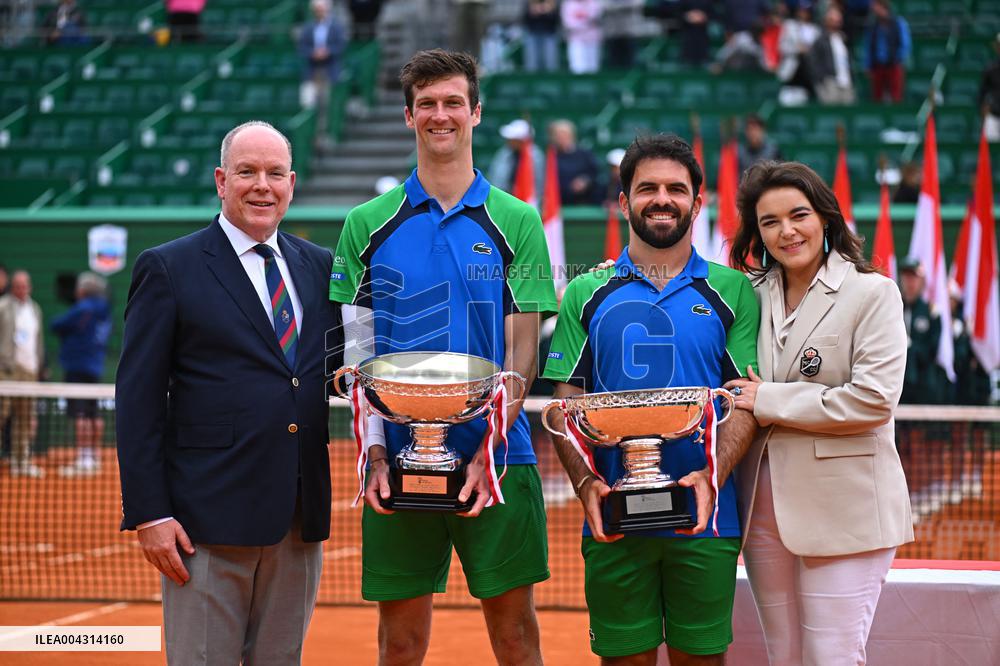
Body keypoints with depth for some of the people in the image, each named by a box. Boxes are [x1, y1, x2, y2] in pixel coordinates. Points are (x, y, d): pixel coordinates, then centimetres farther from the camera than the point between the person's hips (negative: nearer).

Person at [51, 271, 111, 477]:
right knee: (93, 414, 13)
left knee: (79, 414, -11)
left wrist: (66, 333, 14)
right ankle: (94, 458, 18)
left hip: (78, 366, -8)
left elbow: (56, 326, -8)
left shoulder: (83, 309, -12)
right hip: (96, 366, 8)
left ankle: (83, 459, -17)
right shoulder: (105, 312, 12)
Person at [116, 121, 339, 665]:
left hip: (302, 518, 5)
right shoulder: (167, 269, 0)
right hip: (209, 518, -4)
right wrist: (148, 514, -11)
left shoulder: (320, 268, 13)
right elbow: (139, 401, -4)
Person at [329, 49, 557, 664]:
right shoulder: (369, 225, 7)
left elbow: (522, 352, 1)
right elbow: (357, 354, 6)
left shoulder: (516, 221, 4)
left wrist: (487, 451, -12)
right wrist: (374, 452, -6)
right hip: (399, 460, 1)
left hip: (497, 462, -1)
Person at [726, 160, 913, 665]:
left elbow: (874, 398, -14)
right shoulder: (753, 296, 11)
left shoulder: (871, 293, -4)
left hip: (844, 506, -5)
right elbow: (736, 395, 22)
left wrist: (770, 403, -11)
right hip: (764, 505, 5)